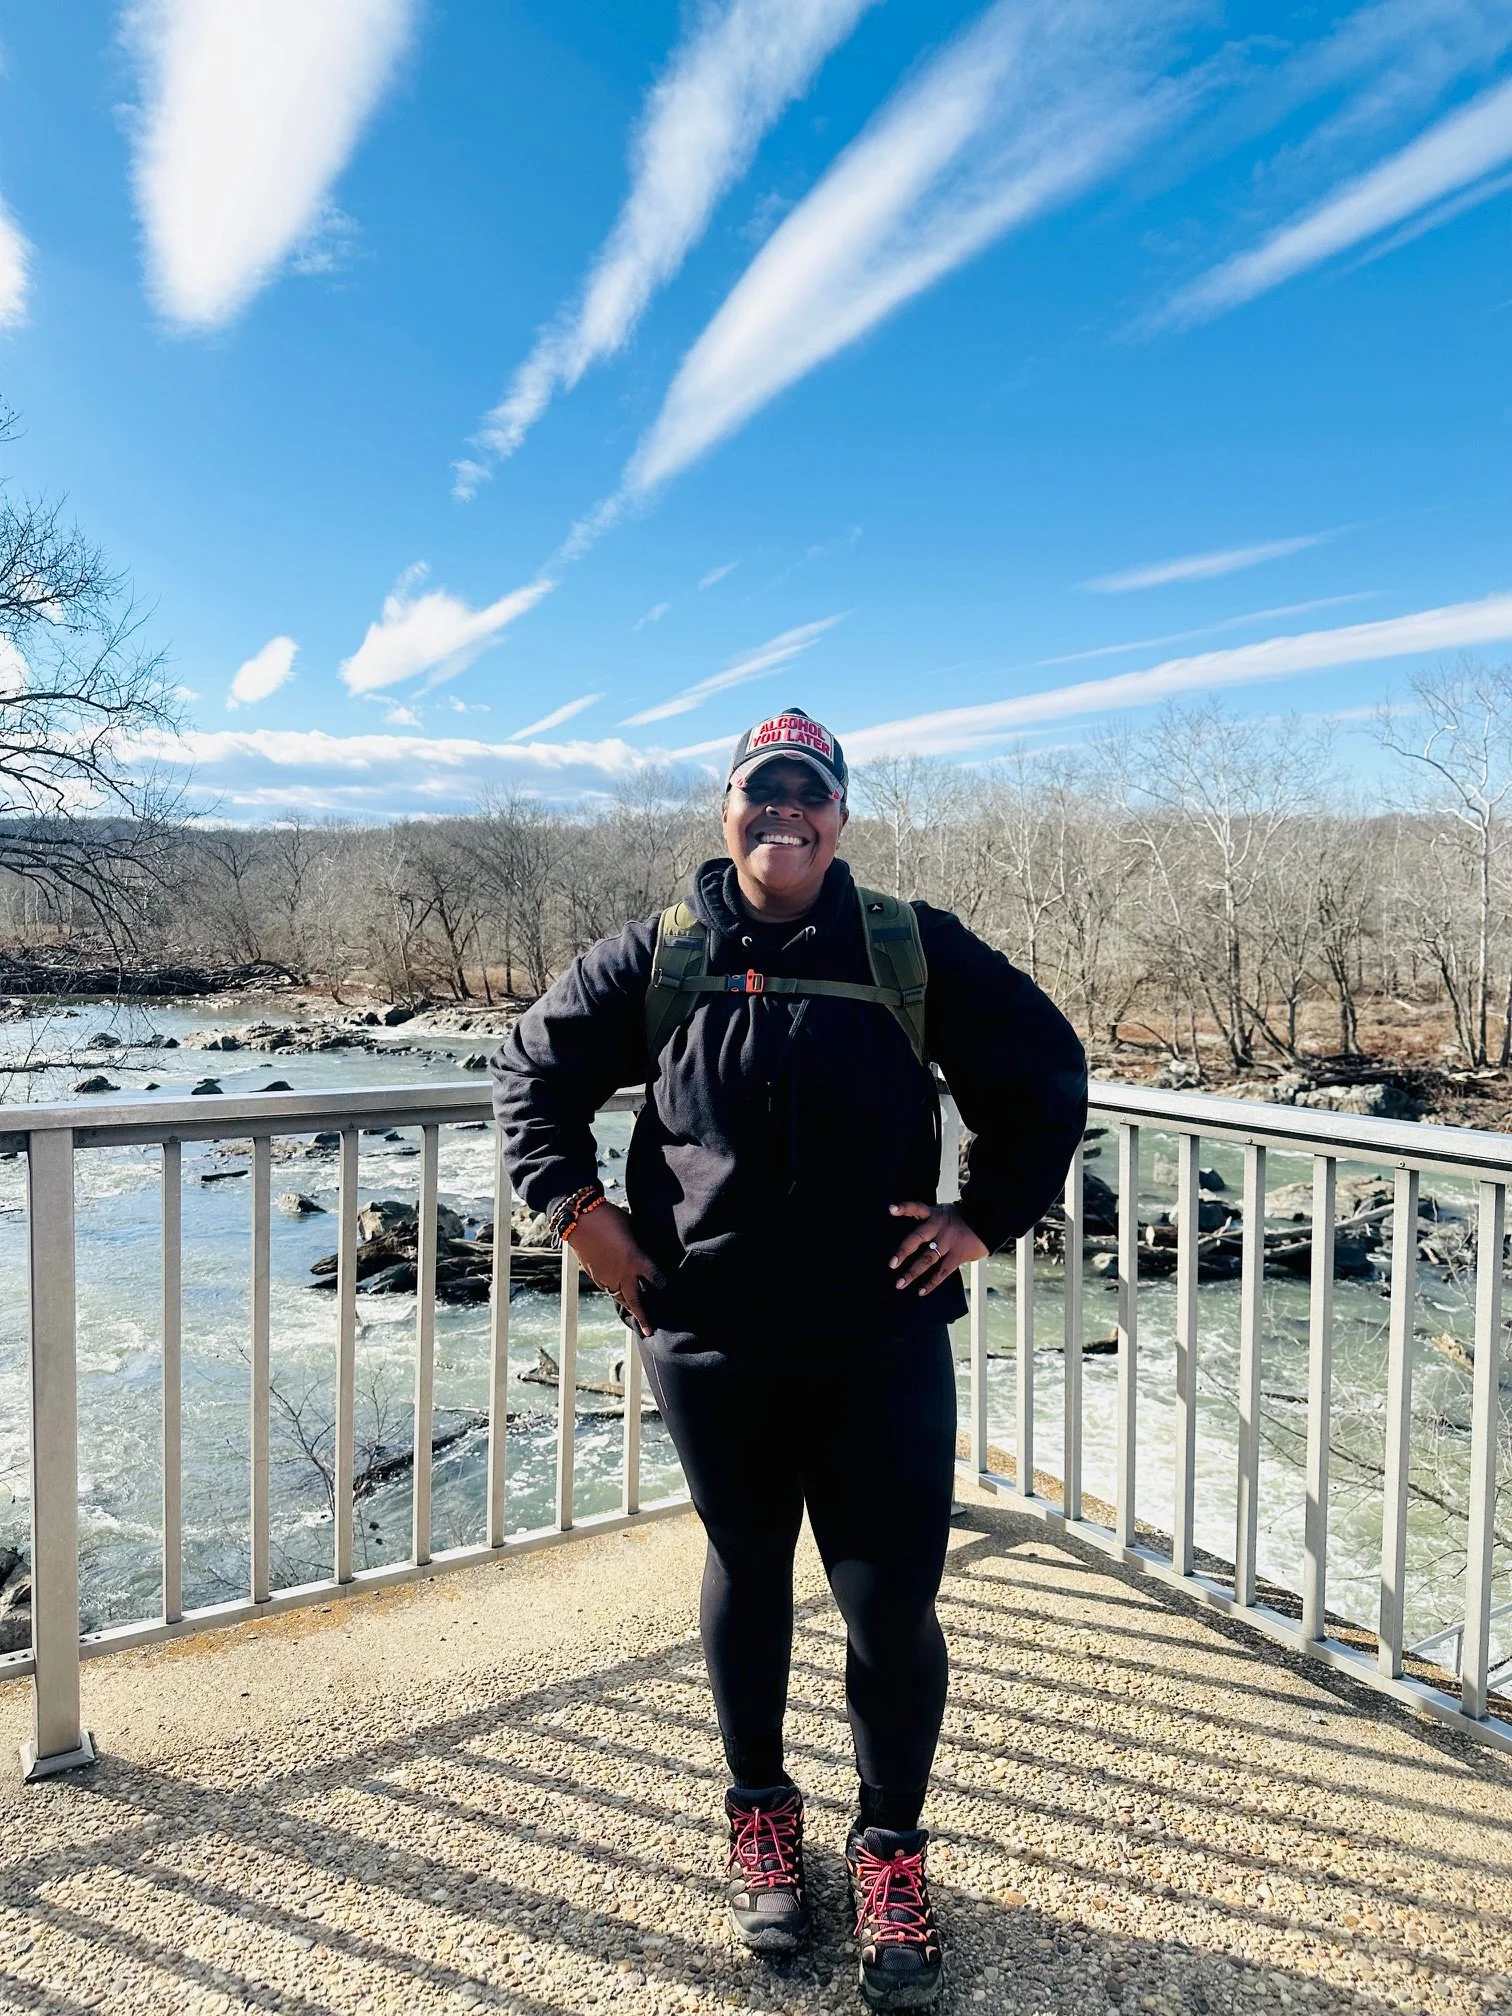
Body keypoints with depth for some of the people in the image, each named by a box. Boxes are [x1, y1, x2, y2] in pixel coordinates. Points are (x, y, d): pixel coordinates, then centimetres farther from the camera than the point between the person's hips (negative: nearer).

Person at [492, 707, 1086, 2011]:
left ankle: (892, 1846, 32)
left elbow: (1046, 1076, 8)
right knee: (745, 1576, 18)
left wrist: (986, 1218, 1)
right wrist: (577, 1209, 3)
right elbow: (533, 1072, 13)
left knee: (893, 1603, 4)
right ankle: (762, 1813, 43)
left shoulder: (916, 951, 0)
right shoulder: (658, 959, 3)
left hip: (884, 1341, -1)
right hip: (711, 1342, 1)